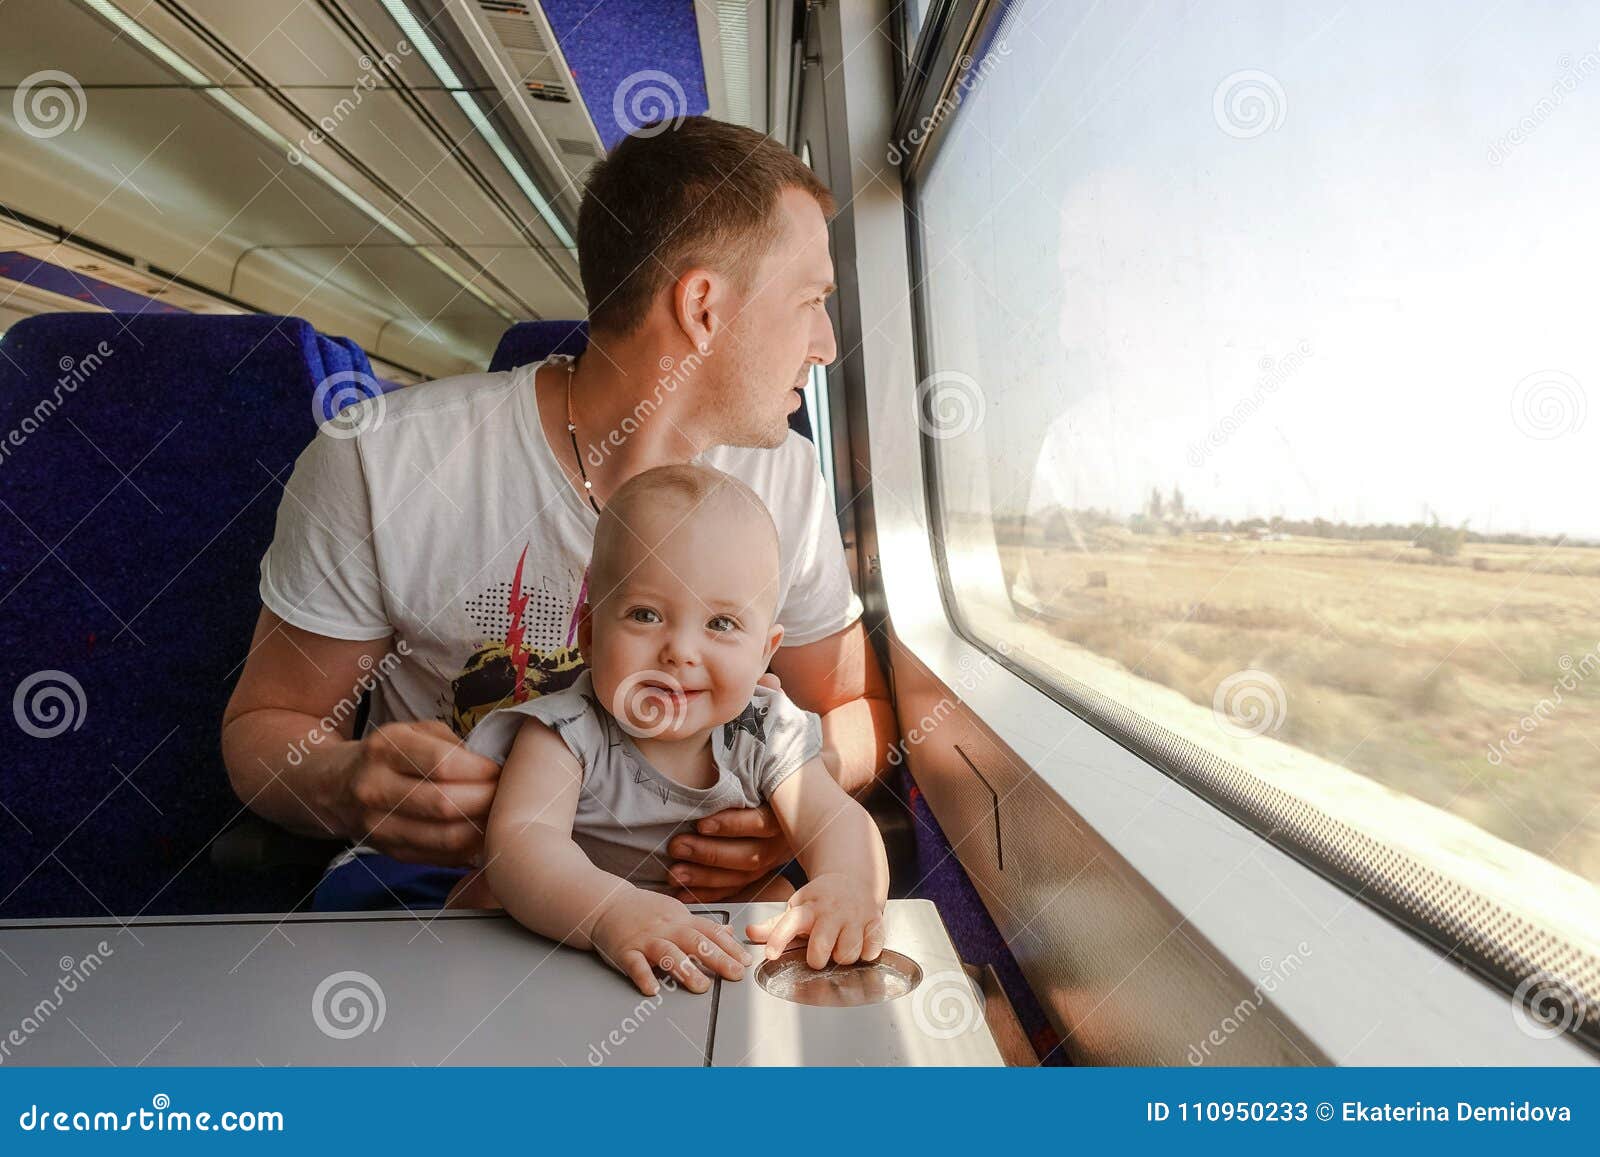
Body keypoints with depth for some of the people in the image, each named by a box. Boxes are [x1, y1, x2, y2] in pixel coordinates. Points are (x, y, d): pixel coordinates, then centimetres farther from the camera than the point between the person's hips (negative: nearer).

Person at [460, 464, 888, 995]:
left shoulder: (766, 733, -13)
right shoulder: (567, 732, -23)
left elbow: (835, 818, -20)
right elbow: (518, 838, -36)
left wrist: (845, 883, -45)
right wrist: (612, 912, -56)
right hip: (563, 930, -2)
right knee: (487, 896, -25)